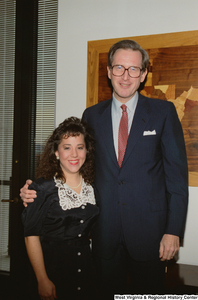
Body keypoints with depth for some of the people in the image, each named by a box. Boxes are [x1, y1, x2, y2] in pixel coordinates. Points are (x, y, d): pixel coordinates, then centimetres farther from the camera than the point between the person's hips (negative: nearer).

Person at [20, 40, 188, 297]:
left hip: (149, 231, -2)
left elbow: (177, 173, -3)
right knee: (109, 293, 14)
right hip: (105, 235, 2)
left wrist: (174, 230, -8)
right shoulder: (92, 116, 7)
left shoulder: (164, 112, -1)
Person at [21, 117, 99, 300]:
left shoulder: (92, 186, 2)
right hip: (52, 268, -4)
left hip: (86, 269, 4)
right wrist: (43, 281, -13)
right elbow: (32, 236, -12)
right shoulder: (43, 188, -12)